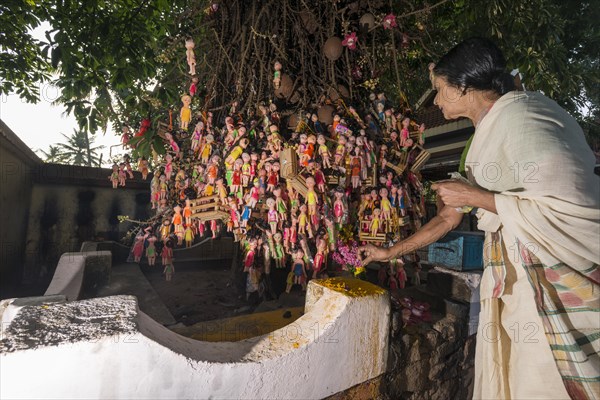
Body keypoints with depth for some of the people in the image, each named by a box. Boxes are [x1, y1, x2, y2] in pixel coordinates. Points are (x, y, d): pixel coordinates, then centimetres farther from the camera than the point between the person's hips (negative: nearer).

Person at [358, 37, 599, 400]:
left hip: (558, 276, -8)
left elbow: (570, 205, -22)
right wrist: (390, 252, 23)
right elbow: (449, 217, 18)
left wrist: (476, 197, -13)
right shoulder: (488, 135, 15)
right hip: (515, 278, 8)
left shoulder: (521, 112, -12)